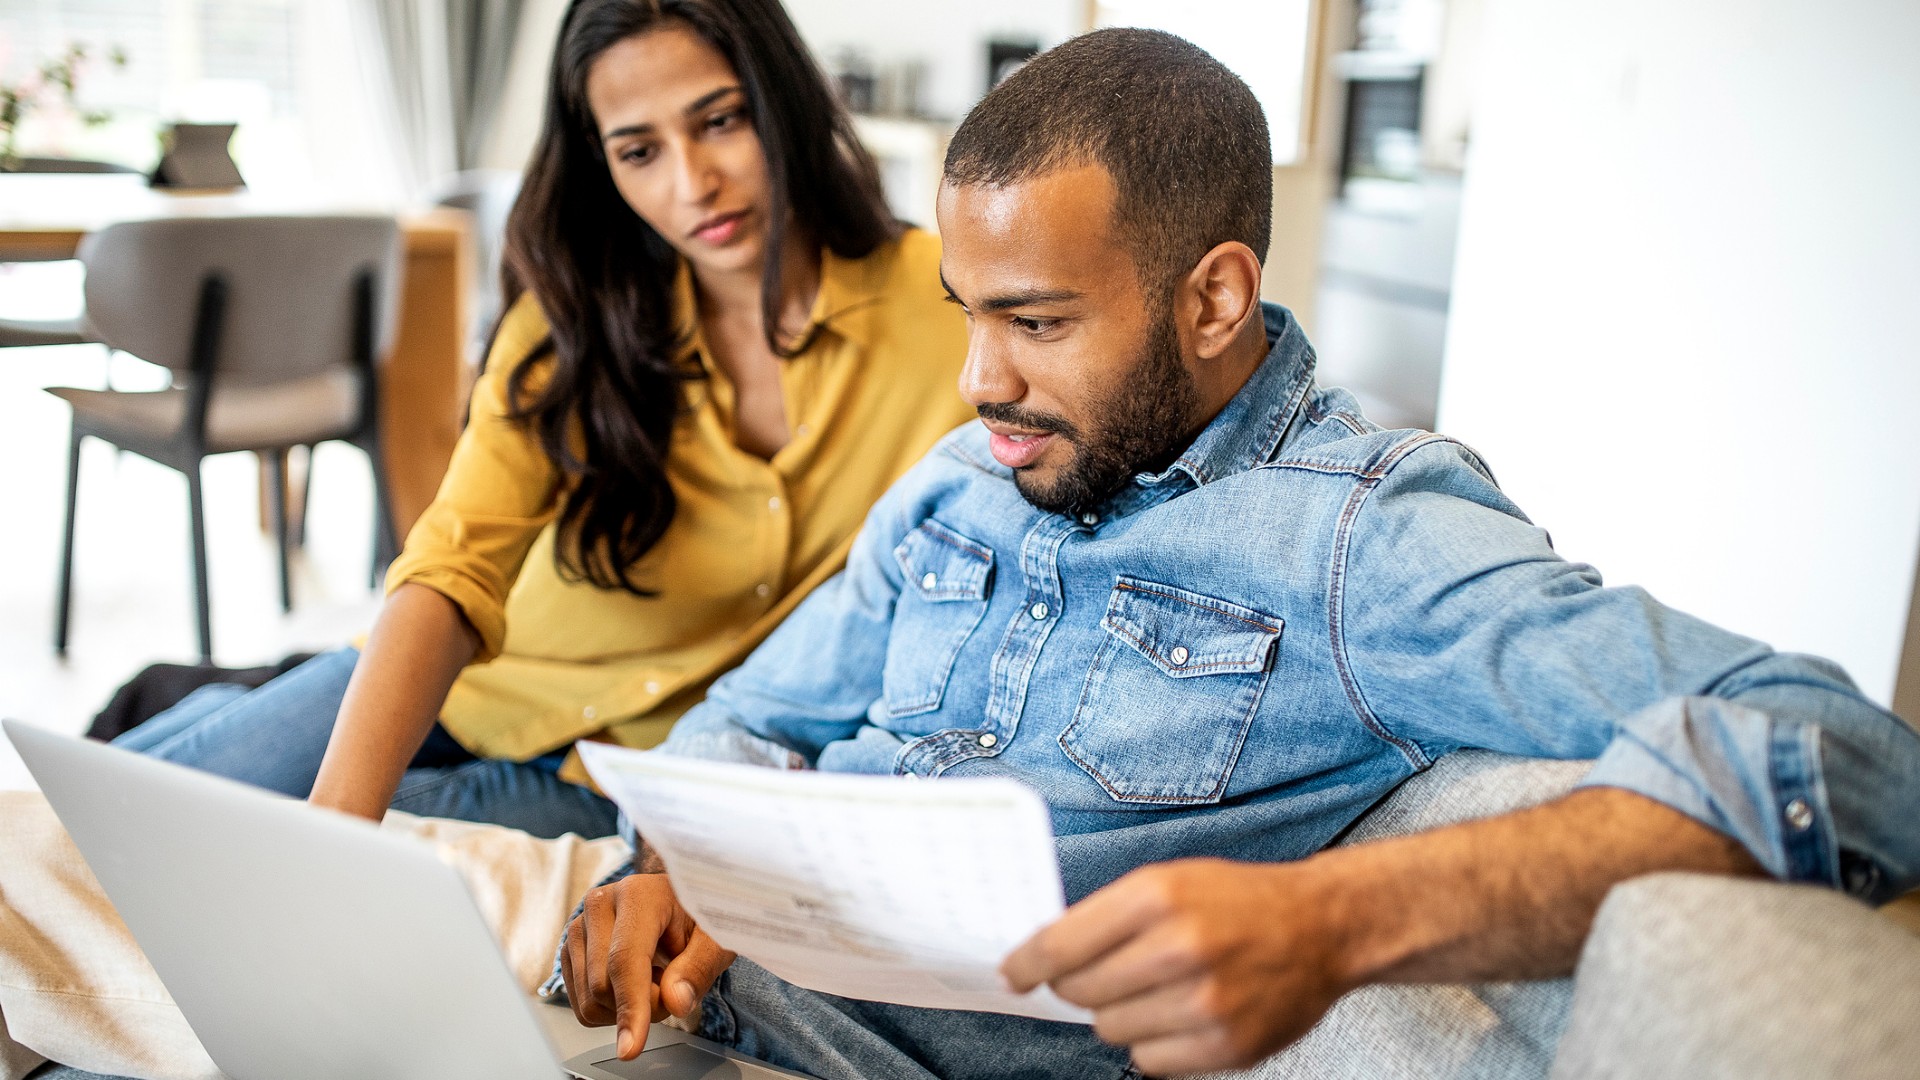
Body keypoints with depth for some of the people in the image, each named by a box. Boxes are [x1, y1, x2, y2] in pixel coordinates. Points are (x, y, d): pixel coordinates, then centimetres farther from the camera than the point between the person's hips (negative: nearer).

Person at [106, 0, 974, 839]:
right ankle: (212, 716, 27)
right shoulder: (571, 323, -11)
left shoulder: (937, 304, -15)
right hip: (475, 687, 2)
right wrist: (336, 814, -41)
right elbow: (449, 573, -23)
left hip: (635, 775, -1)